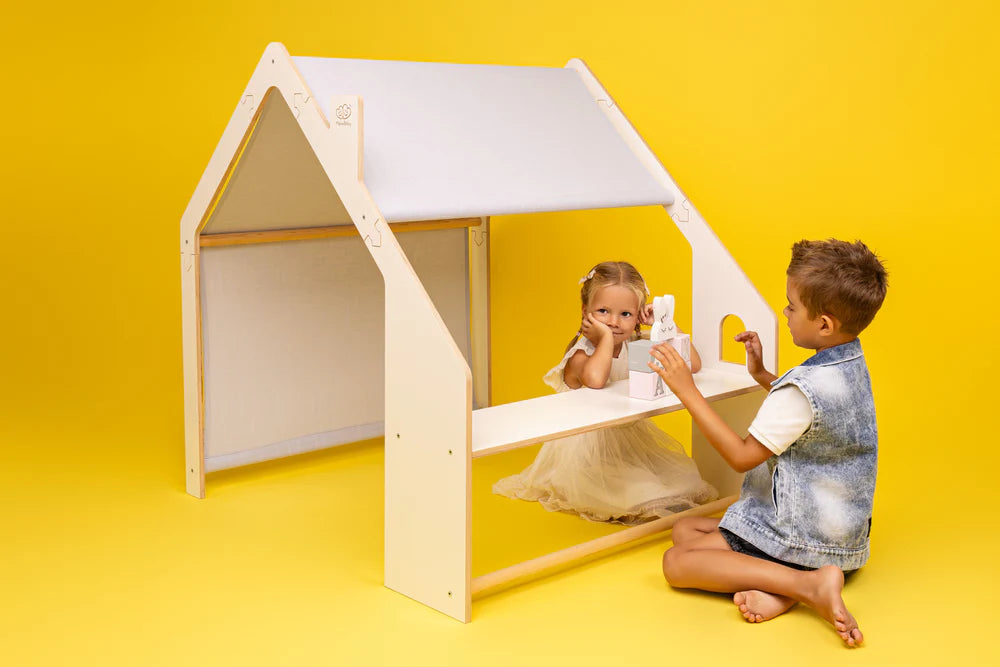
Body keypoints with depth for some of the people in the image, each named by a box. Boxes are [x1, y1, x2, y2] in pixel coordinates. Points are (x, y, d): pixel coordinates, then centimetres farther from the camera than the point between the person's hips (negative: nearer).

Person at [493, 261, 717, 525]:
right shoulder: (580, 356, -19)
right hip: (587, 451, -6)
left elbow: (693, 364, -2)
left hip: (628, 442, 7)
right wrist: (606, 337, -33)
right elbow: (595, 379, -46)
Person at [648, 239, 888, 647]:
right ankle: (783, 587, -7)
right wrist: (761, 375, 19)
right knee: (684, 529, 14)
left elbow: (742, 456, -22)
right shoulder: (852, 365, 3)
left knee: (677, 562, -11)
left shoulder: (804, 387, -28)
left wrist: (687, 390, -21)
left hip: (806, 539, -10)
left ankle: (808, 583, -18)